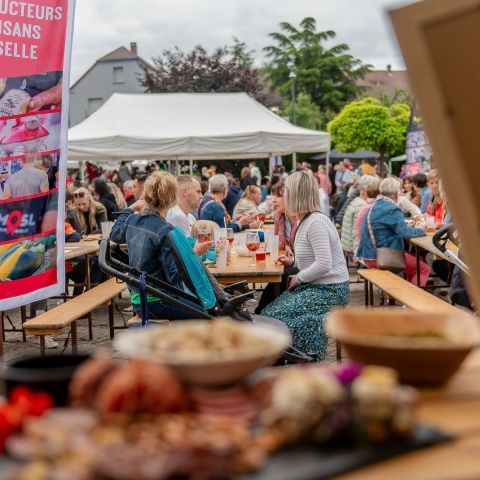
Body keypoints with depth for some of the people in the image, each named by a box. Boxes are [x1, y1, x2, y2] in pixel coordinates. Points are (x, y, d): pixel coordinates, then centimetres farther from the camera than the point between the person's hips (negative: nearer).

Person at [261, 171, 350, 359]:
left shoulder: (316, 223, -21)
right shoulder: (304, 220, 10)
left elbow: (323, 264, -28)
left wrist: (299, 278, -15)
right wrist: (294, 262, 8)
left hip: (330, 290, -9)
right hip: (315, 286, 9)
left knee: (278, 315, -16)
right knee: (269, 312, 0)